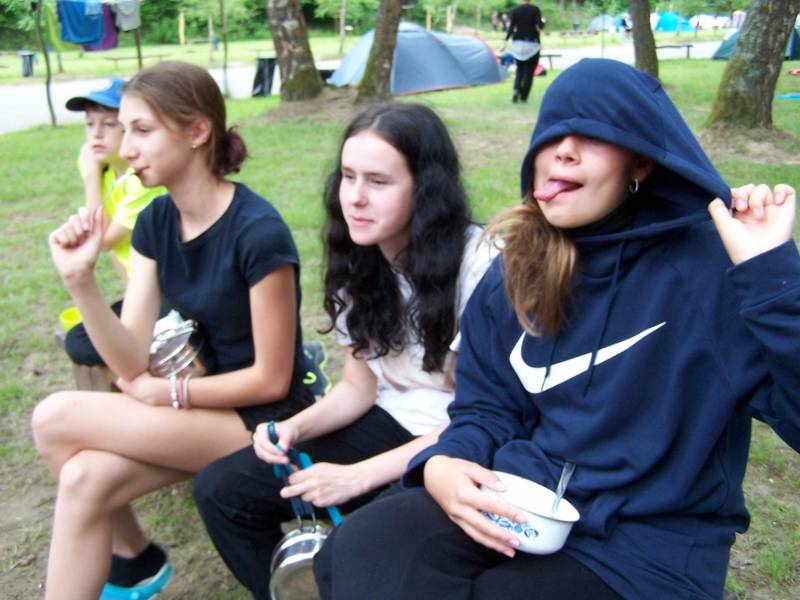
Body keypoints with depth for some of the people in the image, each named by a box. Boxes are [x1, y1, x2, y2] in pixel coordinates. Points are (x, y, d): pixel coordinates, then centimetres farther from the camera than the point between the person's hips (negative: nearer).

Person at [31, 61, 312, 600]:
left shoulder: (257, 231, -23)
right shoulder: (156, 221, -1)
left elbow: (271, 379, -17)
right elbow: (131, 362, -7)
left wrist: (168, 394, -10)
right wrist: (80, 280, -19)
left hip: (263, 418, -6)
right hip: (211, 400, 6)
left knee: (56, 419, -16)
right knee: (85, 478, -16)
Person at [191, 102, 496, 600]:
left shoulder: (477, 262, -22)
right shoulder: (359, 263, 0)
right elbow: (359, 386, 8)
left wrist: (359, 476, -20)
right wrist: (295, 427, -12)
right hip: (389, 424, 6)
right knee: (220, 491, -3)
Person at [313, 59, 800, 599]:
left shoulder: (712, 267, -11)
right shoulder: (516, 269, 5)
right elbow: (486, 407, 9)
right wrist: (441, 465, -12)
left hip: (645, 539, -4)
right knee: (359, 550, -20)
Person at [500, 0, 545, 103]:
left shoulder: (515, 10, 2)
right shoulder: (535, 9, -6)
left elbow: (511, 28, 0)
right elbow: (540, 26, -11)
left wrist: (505, 42, 6)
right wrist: (543, 21, 10)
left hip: (517, 44, 3)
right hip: (532, 44, -3)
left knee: (519, 69, 15)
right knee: (529, 71, 4)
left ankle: (516, 89, -10)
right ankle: (523, 97, -1)